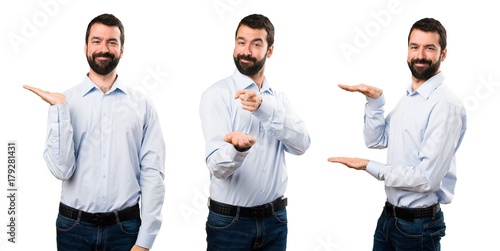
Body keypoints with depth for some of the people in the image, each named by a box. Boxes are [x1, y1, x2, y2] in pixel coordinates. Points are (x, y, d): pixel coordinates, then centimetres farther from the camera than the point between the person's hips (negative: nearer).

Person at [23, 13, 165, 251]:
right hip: (74, 226, 0)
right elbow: (62, 169, -11)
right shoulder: (64, 101, -2)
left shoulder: (142, 105, -2)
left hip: (126, 227, 0)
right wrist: (60, 109, -16)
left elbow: (153, 173, -4)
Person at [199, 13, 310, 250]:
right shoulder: (217, 95, -9)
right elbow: (218, 167, -17)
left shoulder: (279, 98, 5)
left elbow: (301, 144, -12)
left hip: (275, 219, 4)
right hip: (229, 221, -4)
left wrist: (264, 108, -25)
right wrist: (237, 147, -38)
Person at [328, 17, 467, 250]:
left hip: (418, 224, -8)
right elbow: (377, 141, 9)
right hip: (389, 216, 8)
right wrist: (375, 100, -4)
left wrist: (370, 166, -15)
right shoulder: (408, 98, 8)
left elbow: (427, 178, -24)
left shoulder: (446, 105, -20)